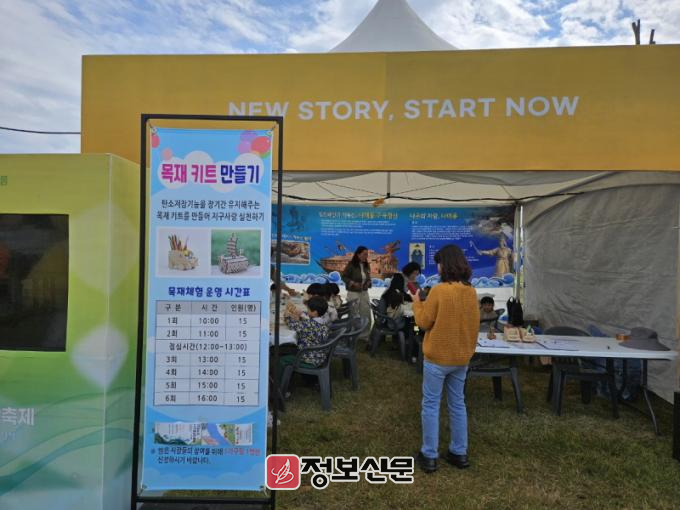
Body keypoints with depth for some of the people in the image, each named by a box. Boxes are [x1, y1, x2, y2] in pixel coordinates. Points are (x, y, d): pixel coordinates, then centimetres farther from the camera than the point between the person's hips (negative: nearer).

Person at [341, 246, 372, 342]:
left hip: (364, 293, 6)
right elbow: (344, 277, -8)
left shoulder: (366, 266, 4)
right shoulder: (351, 265, -13)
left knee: (366, 314, 8)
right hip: (353, 293, -6)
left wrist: (368, 283, -4)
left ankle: (364, 335, 22)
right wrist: (353, 283, -20)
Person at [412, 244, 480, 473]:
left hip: (437, 357, -6)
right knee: (457, 404, 17)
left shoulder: (439, 291, -19)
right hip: (462, 357, 6)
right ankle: (459, 453, 27)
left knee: (431, 405, 6)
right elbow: (474, 324, 9)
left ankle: (429, 456, 14)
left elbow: (423, 322, -12)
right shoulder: (471, 292, 1)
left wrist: (417, 303, 4)